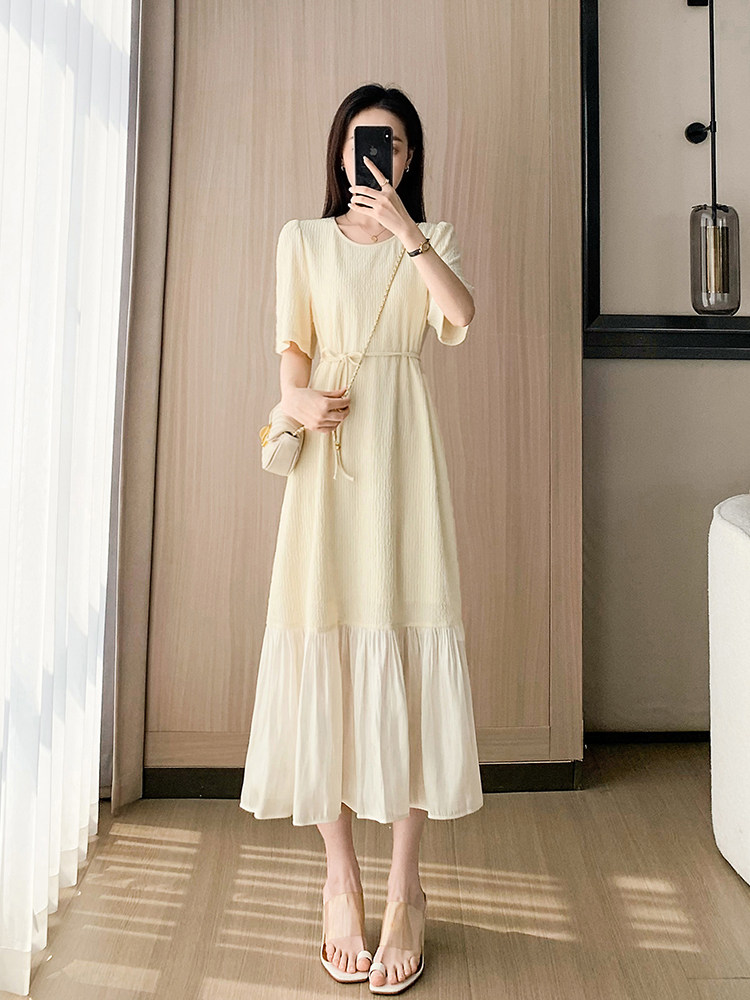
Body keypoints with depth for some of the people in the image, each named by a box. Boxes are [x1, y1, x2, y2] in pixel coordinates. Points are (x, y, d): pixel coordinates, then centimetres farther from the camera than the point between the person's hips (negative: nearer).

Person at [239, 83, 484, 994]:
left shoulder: (431, 238, 15)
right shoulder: (303, 238, 16)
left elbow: (460, 317, -5)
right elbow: (292, 345, 7)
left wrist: (404, 231, -11)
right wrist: (297, 397, -13)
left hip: (403, 449, 0)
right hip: (329, 450, 0)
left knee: (407, 652, -3)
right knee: (325, 653, -3)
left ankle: (405, 893, 10)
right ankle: (340, 882, 13)